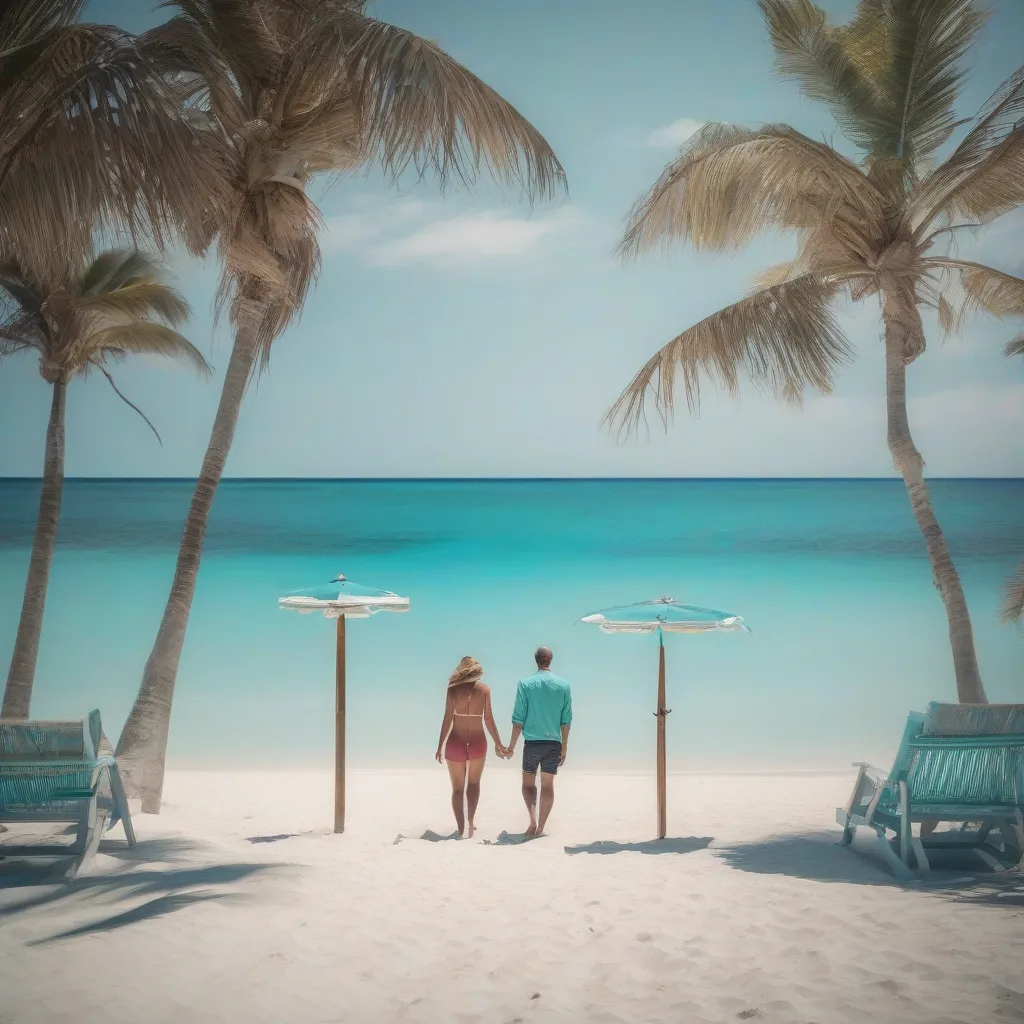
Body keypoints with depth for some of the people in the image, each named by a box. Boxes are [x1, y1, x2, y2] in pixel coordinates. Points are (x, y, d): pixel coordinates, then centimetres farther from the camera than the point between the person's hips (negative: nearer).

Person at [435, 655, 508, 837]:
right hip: (477, 743, 1)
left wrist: (440, 746, 1)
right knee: (473, 783, 21)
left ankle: (461, 829, 10)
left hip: (455, 743, -1)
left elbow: (447, 719, -6)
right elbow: (488, 719, -2)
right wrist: (498, 743, 7)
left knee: (457, 788, 12)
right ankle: (470, 819, 5)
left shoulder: (453, 690, -4)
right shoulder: (484, 690, -2)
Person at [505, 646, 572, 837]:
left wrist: (511, 746, 3)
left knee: (528, 782, 14)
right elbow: (566, 720, 2)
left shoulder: (525, 684, -5)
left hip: (532, 742, -1)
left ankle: (533, 819, -6)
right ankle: (540, 828, 9)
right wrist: (564, 746, 11)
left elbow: (518, 718, -5)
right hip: (554, 743, 1)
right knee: (548, 785, 8)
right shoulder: (563, 685, -1)